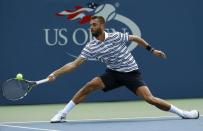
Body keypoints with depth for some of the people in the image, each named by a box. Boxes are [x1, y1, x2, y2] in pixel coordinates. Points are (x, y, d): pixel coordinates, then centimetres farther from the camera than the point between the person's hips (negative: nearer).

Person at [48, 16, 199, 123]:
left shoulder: (116, 37, -15)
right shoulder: (91, 47, -9)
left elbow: (135, 38, 2)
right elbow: (74, 64, -10)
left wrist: (152, 50, 4)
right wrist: (55, 74, -18)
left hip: (131, 73, -3)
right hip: (113, 74, 3)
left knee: (150, 98, -19)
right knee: (89, 86, -17)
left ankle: (181, 112, -5)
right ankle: (62, 114, -9)